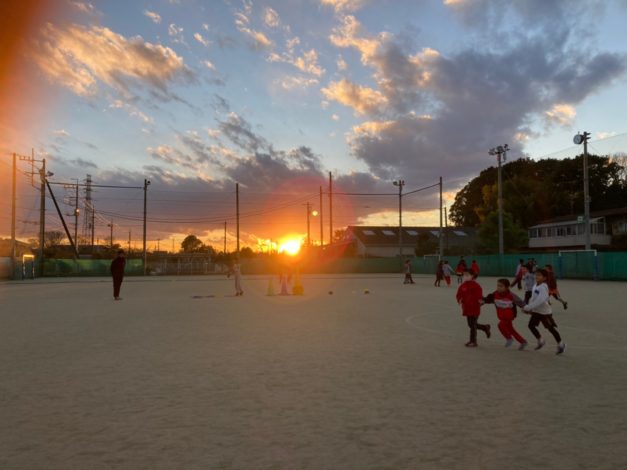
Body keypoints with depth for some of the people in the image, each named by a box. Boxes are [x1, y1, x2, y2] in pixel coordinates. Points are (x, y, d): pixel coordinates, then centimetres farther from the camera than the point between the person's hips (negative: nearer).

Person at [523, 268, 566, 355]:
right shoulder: (535, 286, 3)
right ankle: (541, 341, 22)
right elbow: (533, 299, 13)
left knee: (551, 328, 5)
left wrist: (528, 307, -33)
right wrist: (528, 308, 1)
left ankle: (561, 344, 24)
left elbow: (539, 300, -34)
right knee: (531, 325, 3)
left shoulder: (543, 287, -24)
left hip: (545, 311, -8)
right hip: (536, 311, 8)